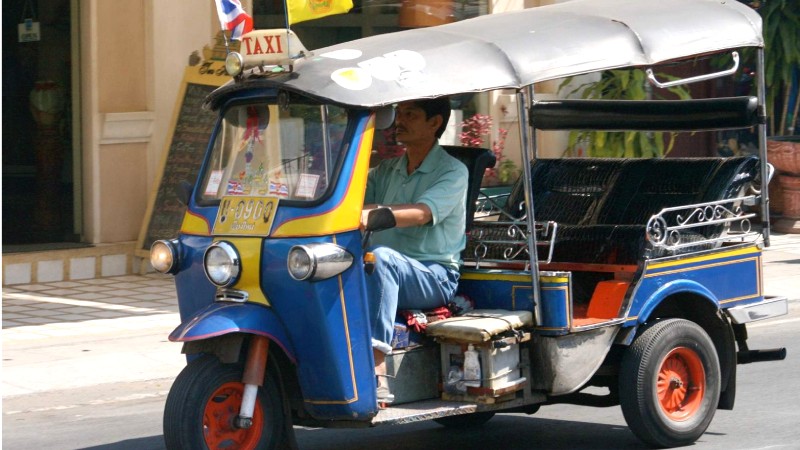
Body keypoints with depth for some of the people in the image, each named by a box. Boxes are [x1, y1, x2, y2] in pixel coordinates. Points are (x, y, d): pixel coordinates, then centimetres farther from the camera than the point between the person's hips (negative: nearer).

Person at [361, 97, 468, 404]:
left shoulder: (452, 172, -2)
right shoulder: (387, 170, 20)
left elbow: (420, 214, -20)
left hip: (435, 277, -5)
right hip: (388, 274, 5)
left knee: (381, 257, -37)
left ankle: (377, 371, -45)